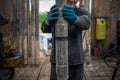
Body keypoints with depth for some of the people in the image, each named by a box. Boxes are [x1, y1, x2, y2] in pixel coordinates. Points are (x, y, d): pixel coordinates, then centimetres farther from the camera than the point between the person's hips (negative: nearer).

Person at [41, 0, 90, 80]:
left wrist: (75, 18, -54)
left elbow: (85, 24, -29)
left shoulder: (82, 13, -4)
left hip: (76, 60, 0)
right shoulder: (54, 13, -3)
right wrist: (49, 20, -49)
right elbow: (45, 28, -24)